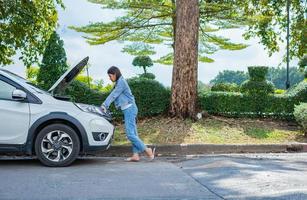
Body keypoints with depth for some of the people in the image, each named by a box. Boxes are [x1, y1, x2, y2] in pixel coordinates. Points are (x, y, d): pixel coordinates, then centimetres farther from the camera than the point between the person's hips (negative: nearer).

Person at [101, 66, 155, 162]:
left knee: (130, 134, -13)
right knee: (133, 133, 5)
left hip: (129, 108, -10)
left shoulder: (121, 82, -10)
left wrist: (105, 105, -15)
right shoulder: (118, 83, 20)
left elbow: (113, 95, -15)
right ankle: (136, 155, 5)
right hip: (128, 110, 10)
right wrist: (104, 105, 8)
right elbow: (112, 95, 18)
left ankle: (148, 150, -11)